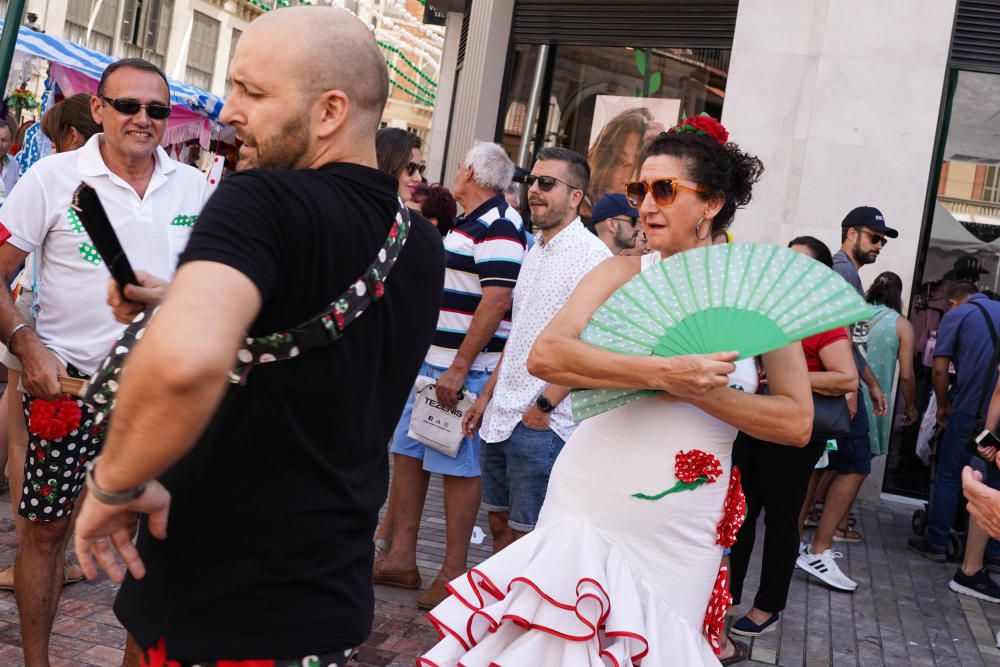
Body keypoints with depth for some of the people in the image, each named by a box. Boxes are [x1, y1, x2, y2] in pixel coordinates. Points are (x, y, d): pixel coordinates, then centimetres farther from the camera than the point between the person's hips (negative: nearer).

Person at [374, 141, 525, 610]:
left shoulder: (497, 226, -13)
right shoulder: (468, 224, 18)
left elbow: (496, 301, -22)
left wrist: (459, 368, -23)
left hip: (462, 368, -10)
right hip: (430, 360, 10)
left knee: (457, 466, -3)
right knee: (408, 453, 11)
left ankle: (454, 572, 6)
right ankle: (400, 558, 19)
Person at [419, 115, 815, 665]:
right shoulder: (623, 274, -1)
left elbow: (797, 421, -6)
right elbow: (544, 355, -17)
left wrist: (698, 392, -18)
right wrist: (663, 374, -26)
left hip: (677, 541, 0)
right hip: (582, 512, 0)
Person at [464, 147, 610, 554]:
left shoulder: (592, 257, -13)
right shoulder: (535, 250, 15)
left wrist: (543, 406, -17)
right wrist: (488, 396, 18)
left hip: (543, 424, -8)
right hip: (499, 417, 8)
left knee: (528, 535, 1)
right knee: (500, 524, 16)